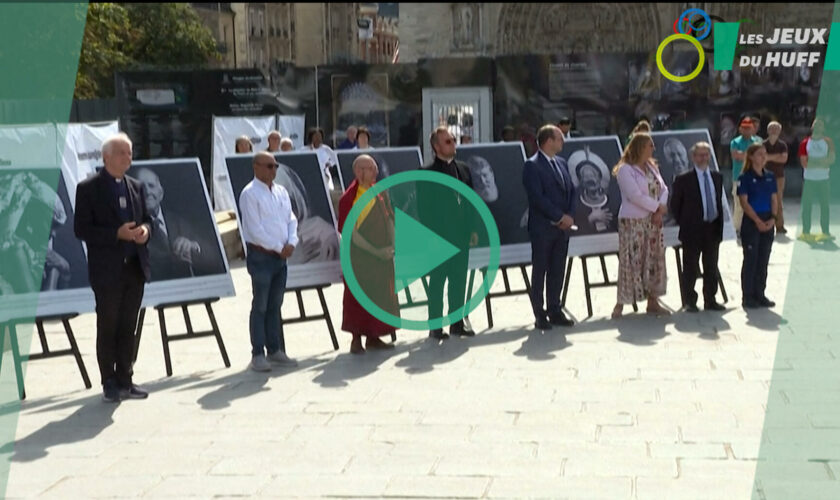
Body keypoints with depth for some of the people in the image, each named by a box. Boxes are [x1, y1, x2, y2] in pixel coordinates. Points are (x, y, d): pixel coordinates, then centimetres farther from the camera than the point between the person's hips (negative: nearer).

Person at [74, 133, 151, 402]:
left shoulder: (136, 187, 11)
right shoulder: (88, 188, -6)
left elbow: (147, 218, 19)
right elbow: (81, 229, -10)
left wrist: (145, 229, -5)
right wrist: (117, 234, -20)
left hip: (135, 267, 5)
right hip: (107, 270, -5)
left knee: (128, 327, 10)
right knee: (107, 328, 4)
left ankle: (125, 380, 19)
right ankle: (110, 384, 13)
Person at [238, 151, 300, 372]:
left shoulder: (281, 192, 13)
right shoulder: (250, 194, -10)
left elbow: (291, 219, 12)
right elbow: (255, 229, -16)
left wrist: (291, 243, -6)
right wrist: (279, 248, -14)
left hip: (281, 255, 7)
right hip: (261, 256, -7)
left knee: (275, 305, 13)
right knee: (260, 306, -2)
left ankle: (275, 350, 20)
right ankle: (258, 354, 3)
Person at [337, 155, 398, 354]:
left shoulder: (381, 192, 7)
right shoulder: (349, 198, -12)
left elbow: (389, 219, 13)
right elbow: (349, 231, -13)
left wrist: (391, 246, -2)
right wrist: (375, 251, -15)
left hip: (383, 254, 6)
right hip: (360, 257, -6)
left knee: (382, 296, 9)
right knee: (359, 297, -1)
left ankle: (373, 337, 19)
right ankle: (357, 338, 9)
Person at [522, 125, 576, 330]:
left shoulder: (561, 163, 14)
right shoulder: (532, 165, -10)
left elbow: (571, 191, 14)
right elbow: (537, 197, -17)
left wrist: (569, 216, -2)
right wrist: (560, 217, -14)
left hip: (562, 227, 7)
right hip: (542, 227, -7)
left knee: (558, 271, 10)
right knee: (540, 271, 2)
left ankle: (554, 311, 19)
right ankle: (540, 315, 9)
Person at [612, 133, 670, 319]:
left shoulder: (652, 167, 13)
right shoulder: (625, 169, -11)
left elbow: (663, 189, 8)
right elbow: (635, 195, -20)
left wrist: (660, 209, -10)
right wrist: (658, 207, -13)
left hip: (653, 220, 7)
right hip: (633, 221, -7)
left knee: (654, 260, 7)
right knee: (631, 261, -7)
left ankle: (652, 301, 15)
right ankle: (621, 303, 0)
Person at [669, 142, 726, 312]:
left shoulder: (717, 177, 10)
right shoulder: (683, 179, -6)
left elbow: (719, 202, 15)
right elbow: (675, 205, -2)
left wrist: (719, 225, 8)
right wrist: (684, 224, -4)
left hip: (713, 229, 5)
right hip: (692, 230, -5)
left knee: (711, 268, 10)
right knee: (690, 269, 2)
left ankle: (710, 300, 19)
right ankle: (690, 302, 10)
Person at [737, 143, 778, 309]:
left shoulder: (770, 176, 9)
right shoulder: (745, 177, -7)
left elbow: (773, 200, 10)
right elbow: (744, 202, -11)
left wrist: (773, 218, -6)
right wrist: (758, 221, -17)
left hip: (768, 223, 5)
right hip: (751, 222, -5)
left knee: (763, 260, 9)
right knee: (750, 259, -1)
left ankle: (760, 294, 17)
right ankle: (747, 297, 6)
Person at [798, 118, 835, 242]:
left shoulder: (828, 142, 7)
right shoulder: (805, 143, 4)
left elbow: (832, 159, -4)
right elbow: (804, 163, -3)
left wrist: (813, 161, -10)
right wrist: (822, 162, -6)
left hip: (823, 179, 1)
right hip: (809, 179, 0)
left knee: (824, 205, -1)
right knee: (806, 205, 0)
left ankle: (825, 232, 2)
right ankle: (806, 232, 6)